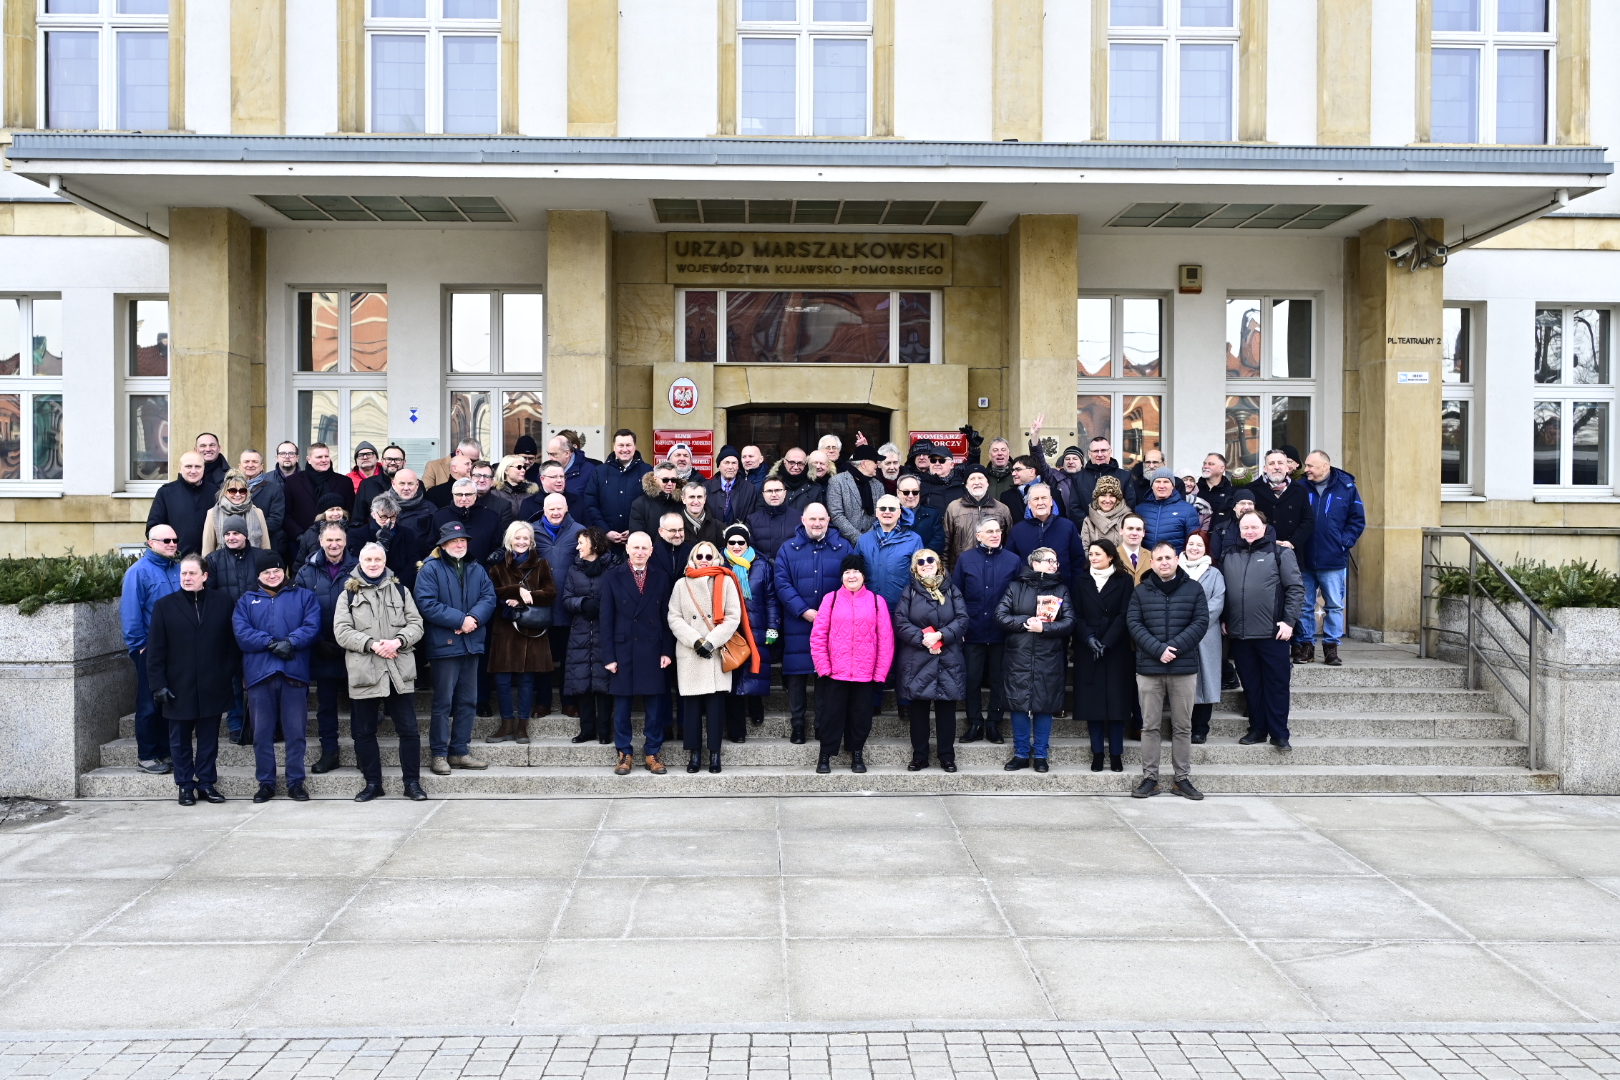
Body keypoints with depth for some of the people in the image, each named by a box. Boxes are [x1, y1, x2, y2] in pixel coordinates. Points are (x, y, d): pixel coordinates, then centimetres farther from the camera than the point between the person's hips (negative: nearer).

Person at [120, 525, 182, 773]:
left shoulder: (178, 569, 8)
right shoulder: (139, 571, -8)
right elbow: (130, 612, -10)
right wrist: (139, 645, -11)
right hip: (150, 649, -5)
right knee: (150, 705, 2)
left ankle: (167, 752, 19)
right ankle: (146, 755, 11)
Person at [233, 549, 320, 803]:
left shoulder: (304, 596, 11)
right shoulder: (246, 600, 14)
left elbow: (312, 626, -3)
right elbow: (241, 633, -2)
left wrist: (290, 642, -19)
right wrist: (272, 643, -14)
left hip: (294, 672, -1)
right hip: (259, 674, 1)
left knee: (295, 732, 2)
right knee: (262, 733, 6)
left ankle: (296, 782, 11)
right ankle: (265, 783, 15)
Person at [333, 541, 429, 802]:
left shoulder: (400, 590, 11)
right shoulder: (349, 594, 7)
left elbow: (416, 624, 5)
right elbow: (341, 631, -3)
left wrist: (398, 641, -14)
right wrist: (372, 644, -15)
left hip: (400, 671, 0)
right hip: (363, 671, 0)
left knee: (409, 730, 0)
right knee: (364, 732, 7)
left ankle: (412, 782, 10)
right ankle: (372, 783, 19)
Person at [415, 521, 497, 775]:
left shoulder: (476, 570, 13)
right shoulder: (430, 569, -5)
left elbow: (489, 597, 3)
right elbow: (427, 604, -15)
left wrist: (475, 618, -17)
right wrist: (460, 619, -18)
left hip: (472, 644, 6)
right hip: (444, 645, -6)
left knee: (467, 701, 10)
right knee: (443, 702, -1)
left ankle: (459, 751, 18)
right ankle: (439, 754, 7)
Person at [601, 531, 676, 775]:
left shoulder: (661, 578, 7)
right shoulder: (612, 578, 3)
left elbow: (667, 617, 6)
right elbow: (607, 619, 0)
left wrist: (667, 651, -2)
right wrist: (608, 656, -6)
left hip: (653, 651, 1)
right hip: (623, 650, -1)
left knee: (654, 705, 4)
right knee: (622, 705, 4)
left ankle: (652, 753, 14)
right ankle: (624, 754, 15)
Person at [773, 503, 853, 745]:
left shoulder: (843, 548, 7)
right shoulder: (788, 549, 5)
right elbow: (782, 584, -3)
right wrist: (804, 611, -14)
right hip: (798, 624, 0)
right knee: (796, 673, 2)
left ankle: (824, 724, 15)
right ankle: (796, 723, 13)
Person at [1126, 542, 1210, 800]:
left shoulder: (1193, 589, 5)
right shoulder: (1141, 591, 7)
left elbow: (1201, 622, -3)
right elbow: (1134, 623, -2)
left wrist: (1175, 647, -14)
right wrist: (1158, 649, -15)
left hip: (1184, 668, 0)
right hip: (1149, 668, 0)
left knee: (1183, 727, 6)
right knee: (1150, 726, 4)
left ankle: (1183, 779, 14)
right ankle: (1149, 778, 10)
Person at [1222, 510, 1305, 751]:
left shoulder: (1280, 554, 0)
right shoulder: (1229, 556, 12)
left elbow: (1296, 588, -4)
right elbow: (1221, 590, 17)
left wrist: (1289, 621, -10)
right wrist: (1223, 620, 9)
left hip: (1272, 632, -4)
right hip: (1239, 634, 4)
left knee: (1277, 684, 0)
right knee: (1251, 684, 10)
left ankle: (1279, 733, 7)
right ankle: (1257, 729, 19)